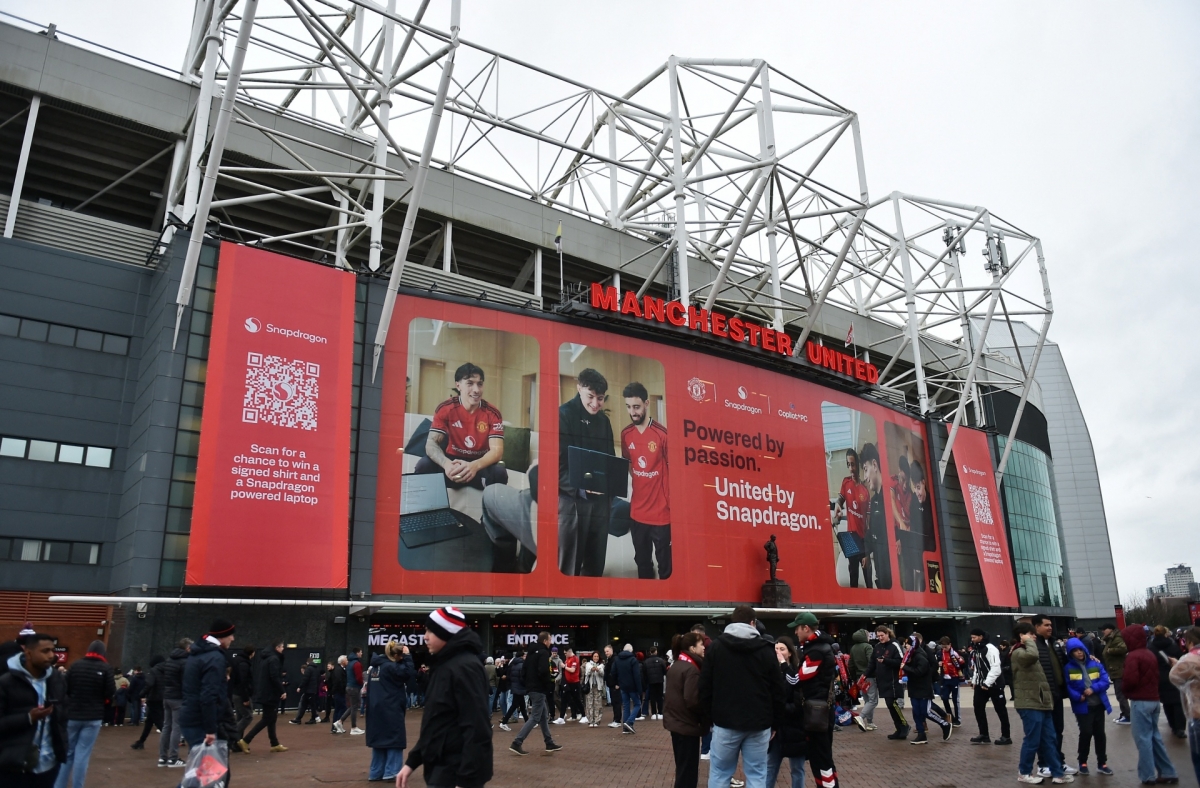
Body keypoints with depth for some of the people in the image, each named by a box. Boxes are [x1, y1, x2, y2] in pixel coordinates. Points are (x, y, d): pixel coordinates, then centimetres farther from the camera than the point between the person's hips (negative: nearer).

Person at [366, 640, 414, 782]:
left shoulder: (376, 666, 11)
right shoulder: (390, 667, -17)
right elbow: (408, 671, -22)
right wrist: (407, 656, -15)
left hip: (376, 709, 9)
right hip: (390, 710, -9)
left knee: (379, 738, 14)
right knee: (394, 738, 1)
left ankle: (376, 772, 17)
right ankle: (391, 771, 1)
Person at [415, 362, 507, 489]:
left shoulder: (492, 413, -10)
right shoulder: (445, 409, -9)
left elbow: (497, 450, -19)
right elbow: (431, 443, -17)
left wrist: (475, 466, -43)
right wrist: (446, 463, -42)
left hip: (481, 464, -1)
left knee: (499, 472, -34)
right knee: (424, 465, -28)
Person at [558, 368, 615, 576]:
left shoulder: (604, 420, 13)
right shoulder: (563, 415, -6)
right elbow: (557, 464, -11)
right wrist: (581, 488, -24)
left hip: (600, 501, 6)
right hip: (571, 500, -6)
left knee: (596, 565, 11)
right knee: (568, 567, -3)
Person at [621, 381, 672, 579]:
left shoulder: (663, 434, -14)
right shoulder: (626, 435, 2)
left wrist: (674, 508, -8)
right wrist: (632, 486, 6)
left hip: (661, 513, -5)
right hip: (637, 512, 5)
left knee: (665, 565, 5)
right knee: (642, 562, 19)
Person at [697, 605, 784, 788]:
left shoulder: (715, 647, 2)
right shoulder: (766, 649, 1)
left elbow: (705, 687, 2)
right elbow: (778, 691, 3)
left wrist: (710, 716, 11)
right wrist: (775, 722, 11)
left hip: (725, 722, 0)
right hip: (759, 724, 0)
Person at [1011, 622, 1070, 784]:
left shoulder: (1027, 651, 20)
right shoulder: (1018, 653, -12)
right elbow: (1032, 655, -35)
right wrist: (1029, 642, -17)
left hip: (1041, 702, 9)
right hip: (1029, 704, -9)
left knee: (1049, 740, 10)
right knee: (1032, 740, -2)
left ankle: (1057, 773, 16)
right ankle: (1024, 773, 10)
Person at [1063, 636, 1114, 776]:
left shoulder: (1095, 663, -1)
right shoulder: (1069, 668, -6)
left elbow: (1105, 680, -4)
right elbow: (1067, 687, -7)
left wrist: (1093, 689, -18)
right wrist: (1078, 697, -21)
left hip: (1098, 705, 3)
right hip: (1082, 707, -3)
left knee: (1100, 733, 11)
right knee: (1086, 733, -6)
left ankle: (1102, 763, 24)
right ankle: (1083, 763, 11)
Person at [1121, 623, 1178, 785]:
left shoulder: (1133, 656, -15)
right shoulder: (1150, 654, 11)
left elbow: (1130, 680, -21)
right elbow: (1156, 676, 19)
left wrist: (1126, 690, -1)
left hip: (1140, 702, -8)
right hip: (1154, 700, 8)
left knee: (1143, 739, -1)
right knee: (1155, 736, 15)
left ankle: (1148, 775, 2)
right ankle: (1167, 772, 17)